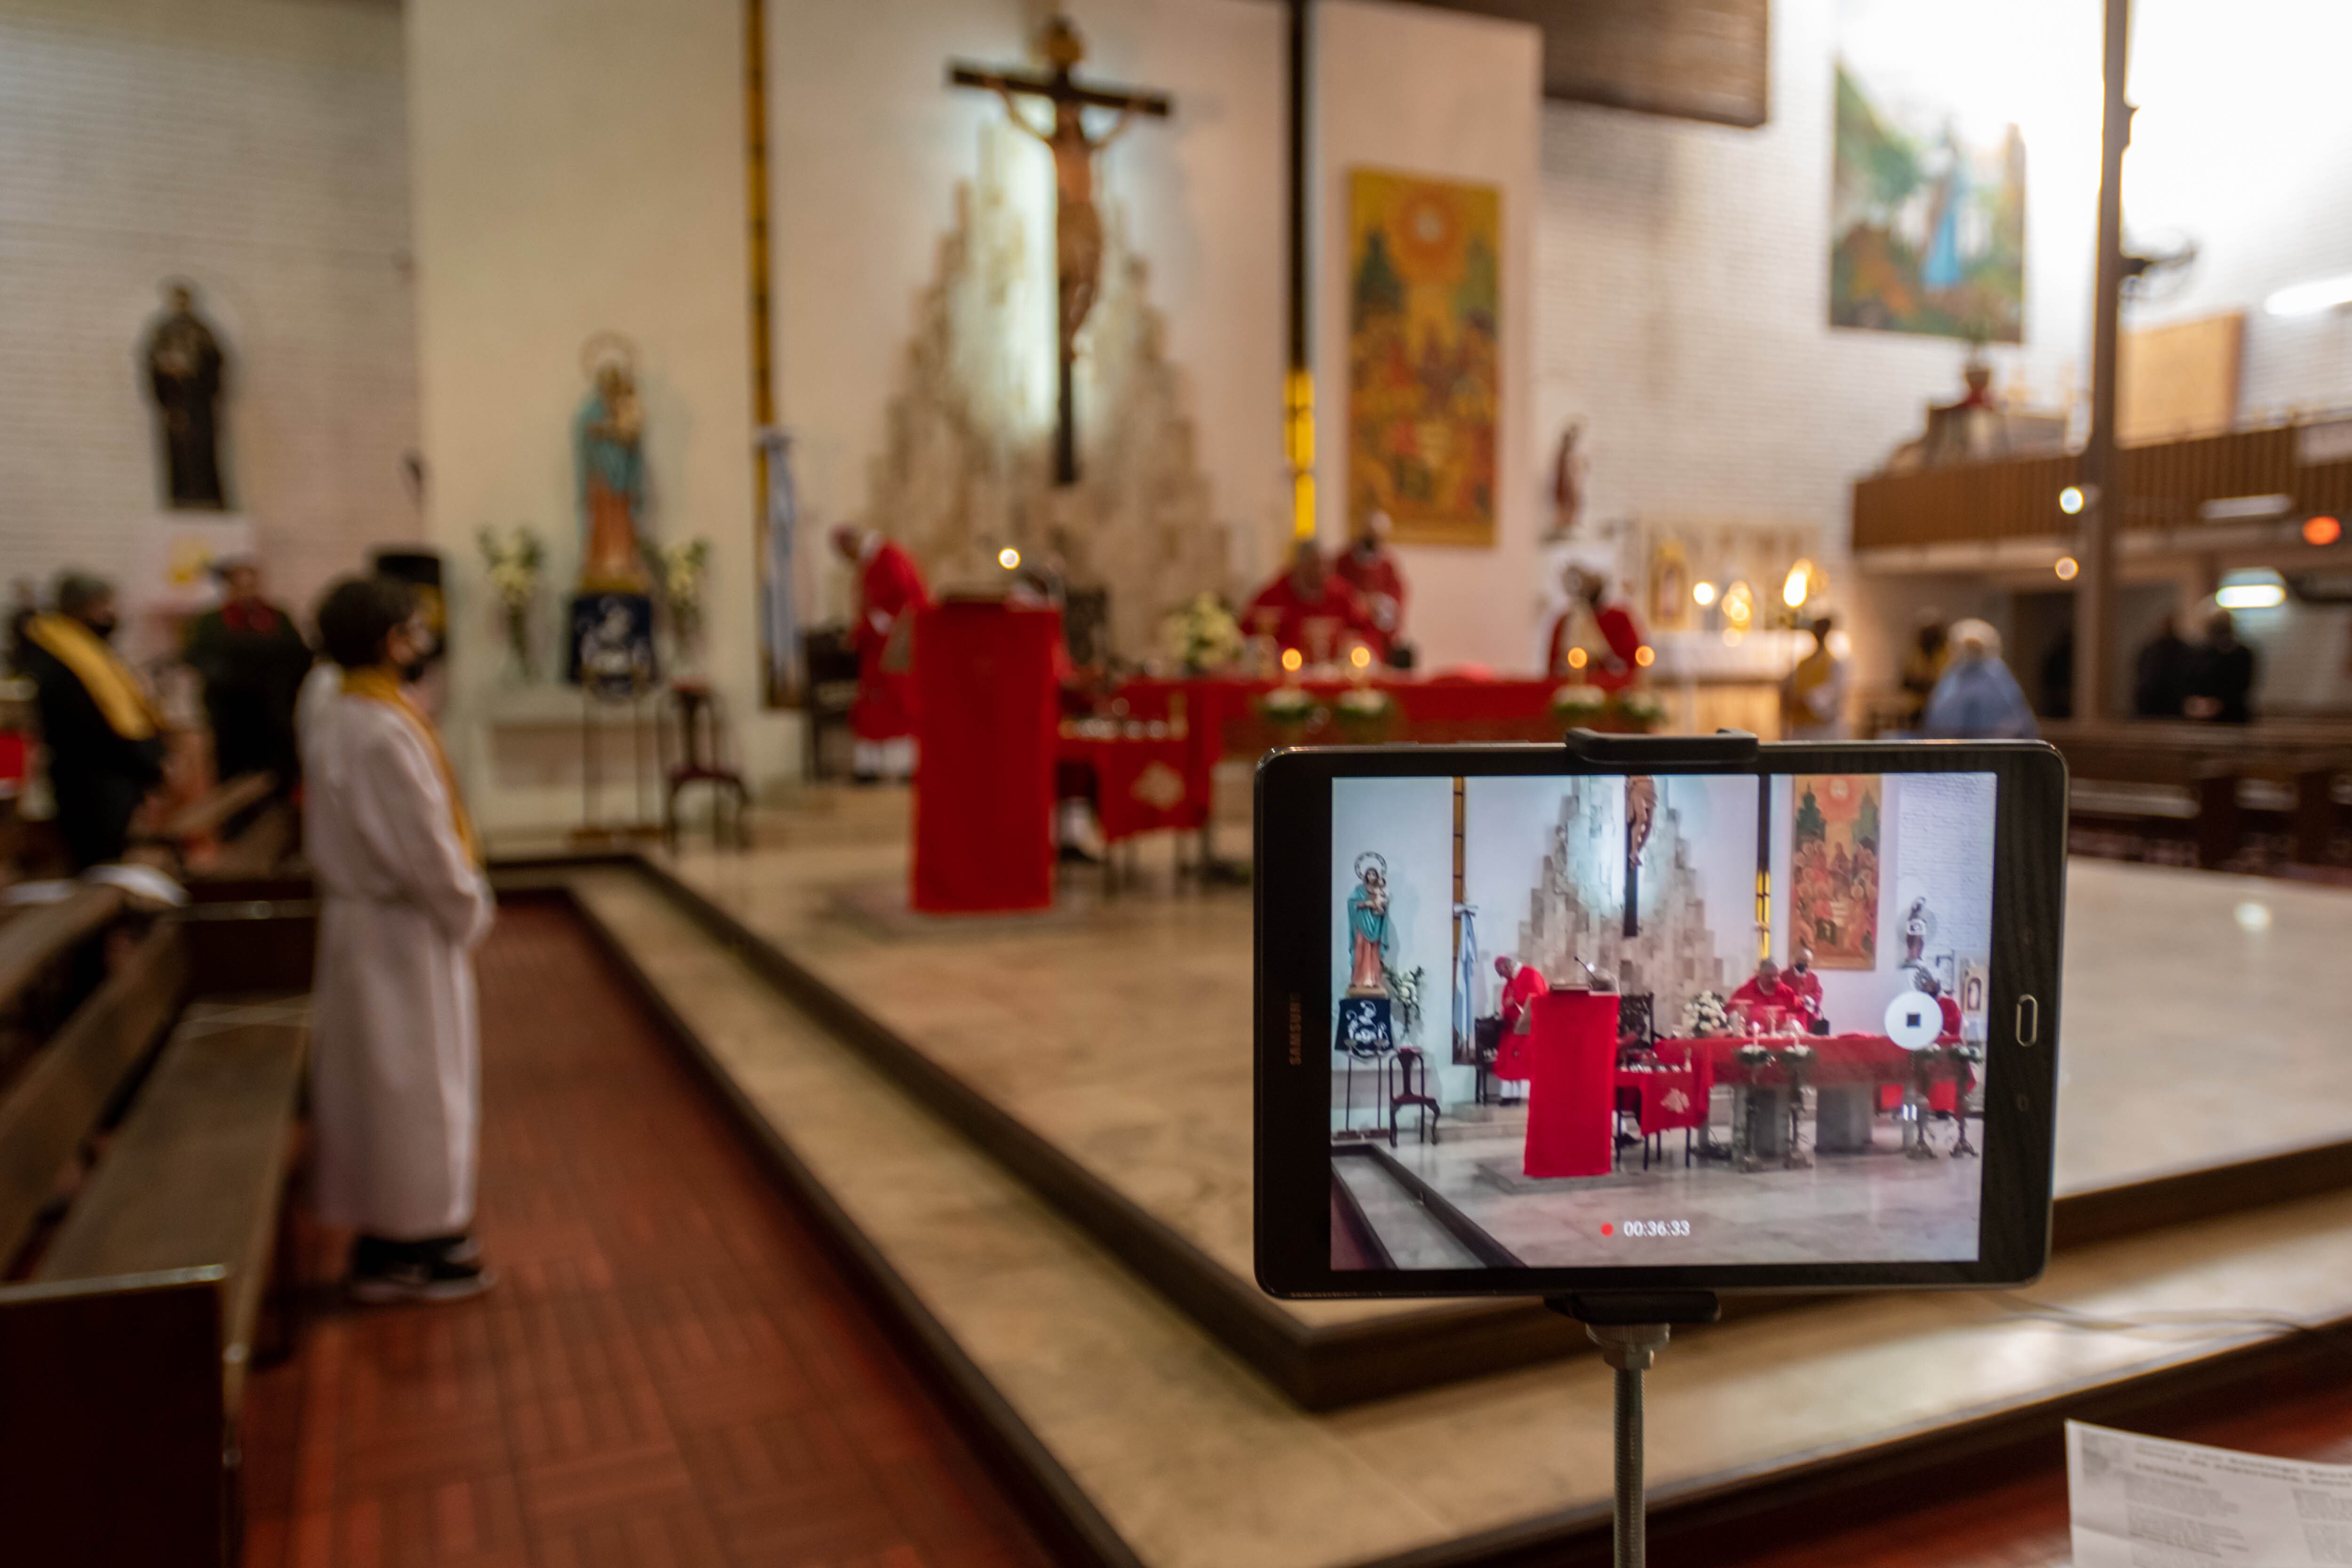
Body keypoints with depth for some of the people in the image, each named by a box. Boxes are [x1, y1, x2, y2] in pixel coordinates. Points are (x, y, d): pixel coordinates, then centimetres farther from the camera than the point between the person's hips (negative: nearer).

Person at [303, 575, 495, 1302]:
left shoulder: (329, 721, 6)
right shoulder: (386, 734, -24)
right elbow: (427, 847, -23)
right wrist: (470, 912, -7)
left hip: (355, 918, 9)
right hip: (405, 933, -9)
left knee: (369, 1079, 16)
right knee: (415, 1084, 3)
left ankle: (380, 1241, 28)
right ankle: (413, 1248, 15)